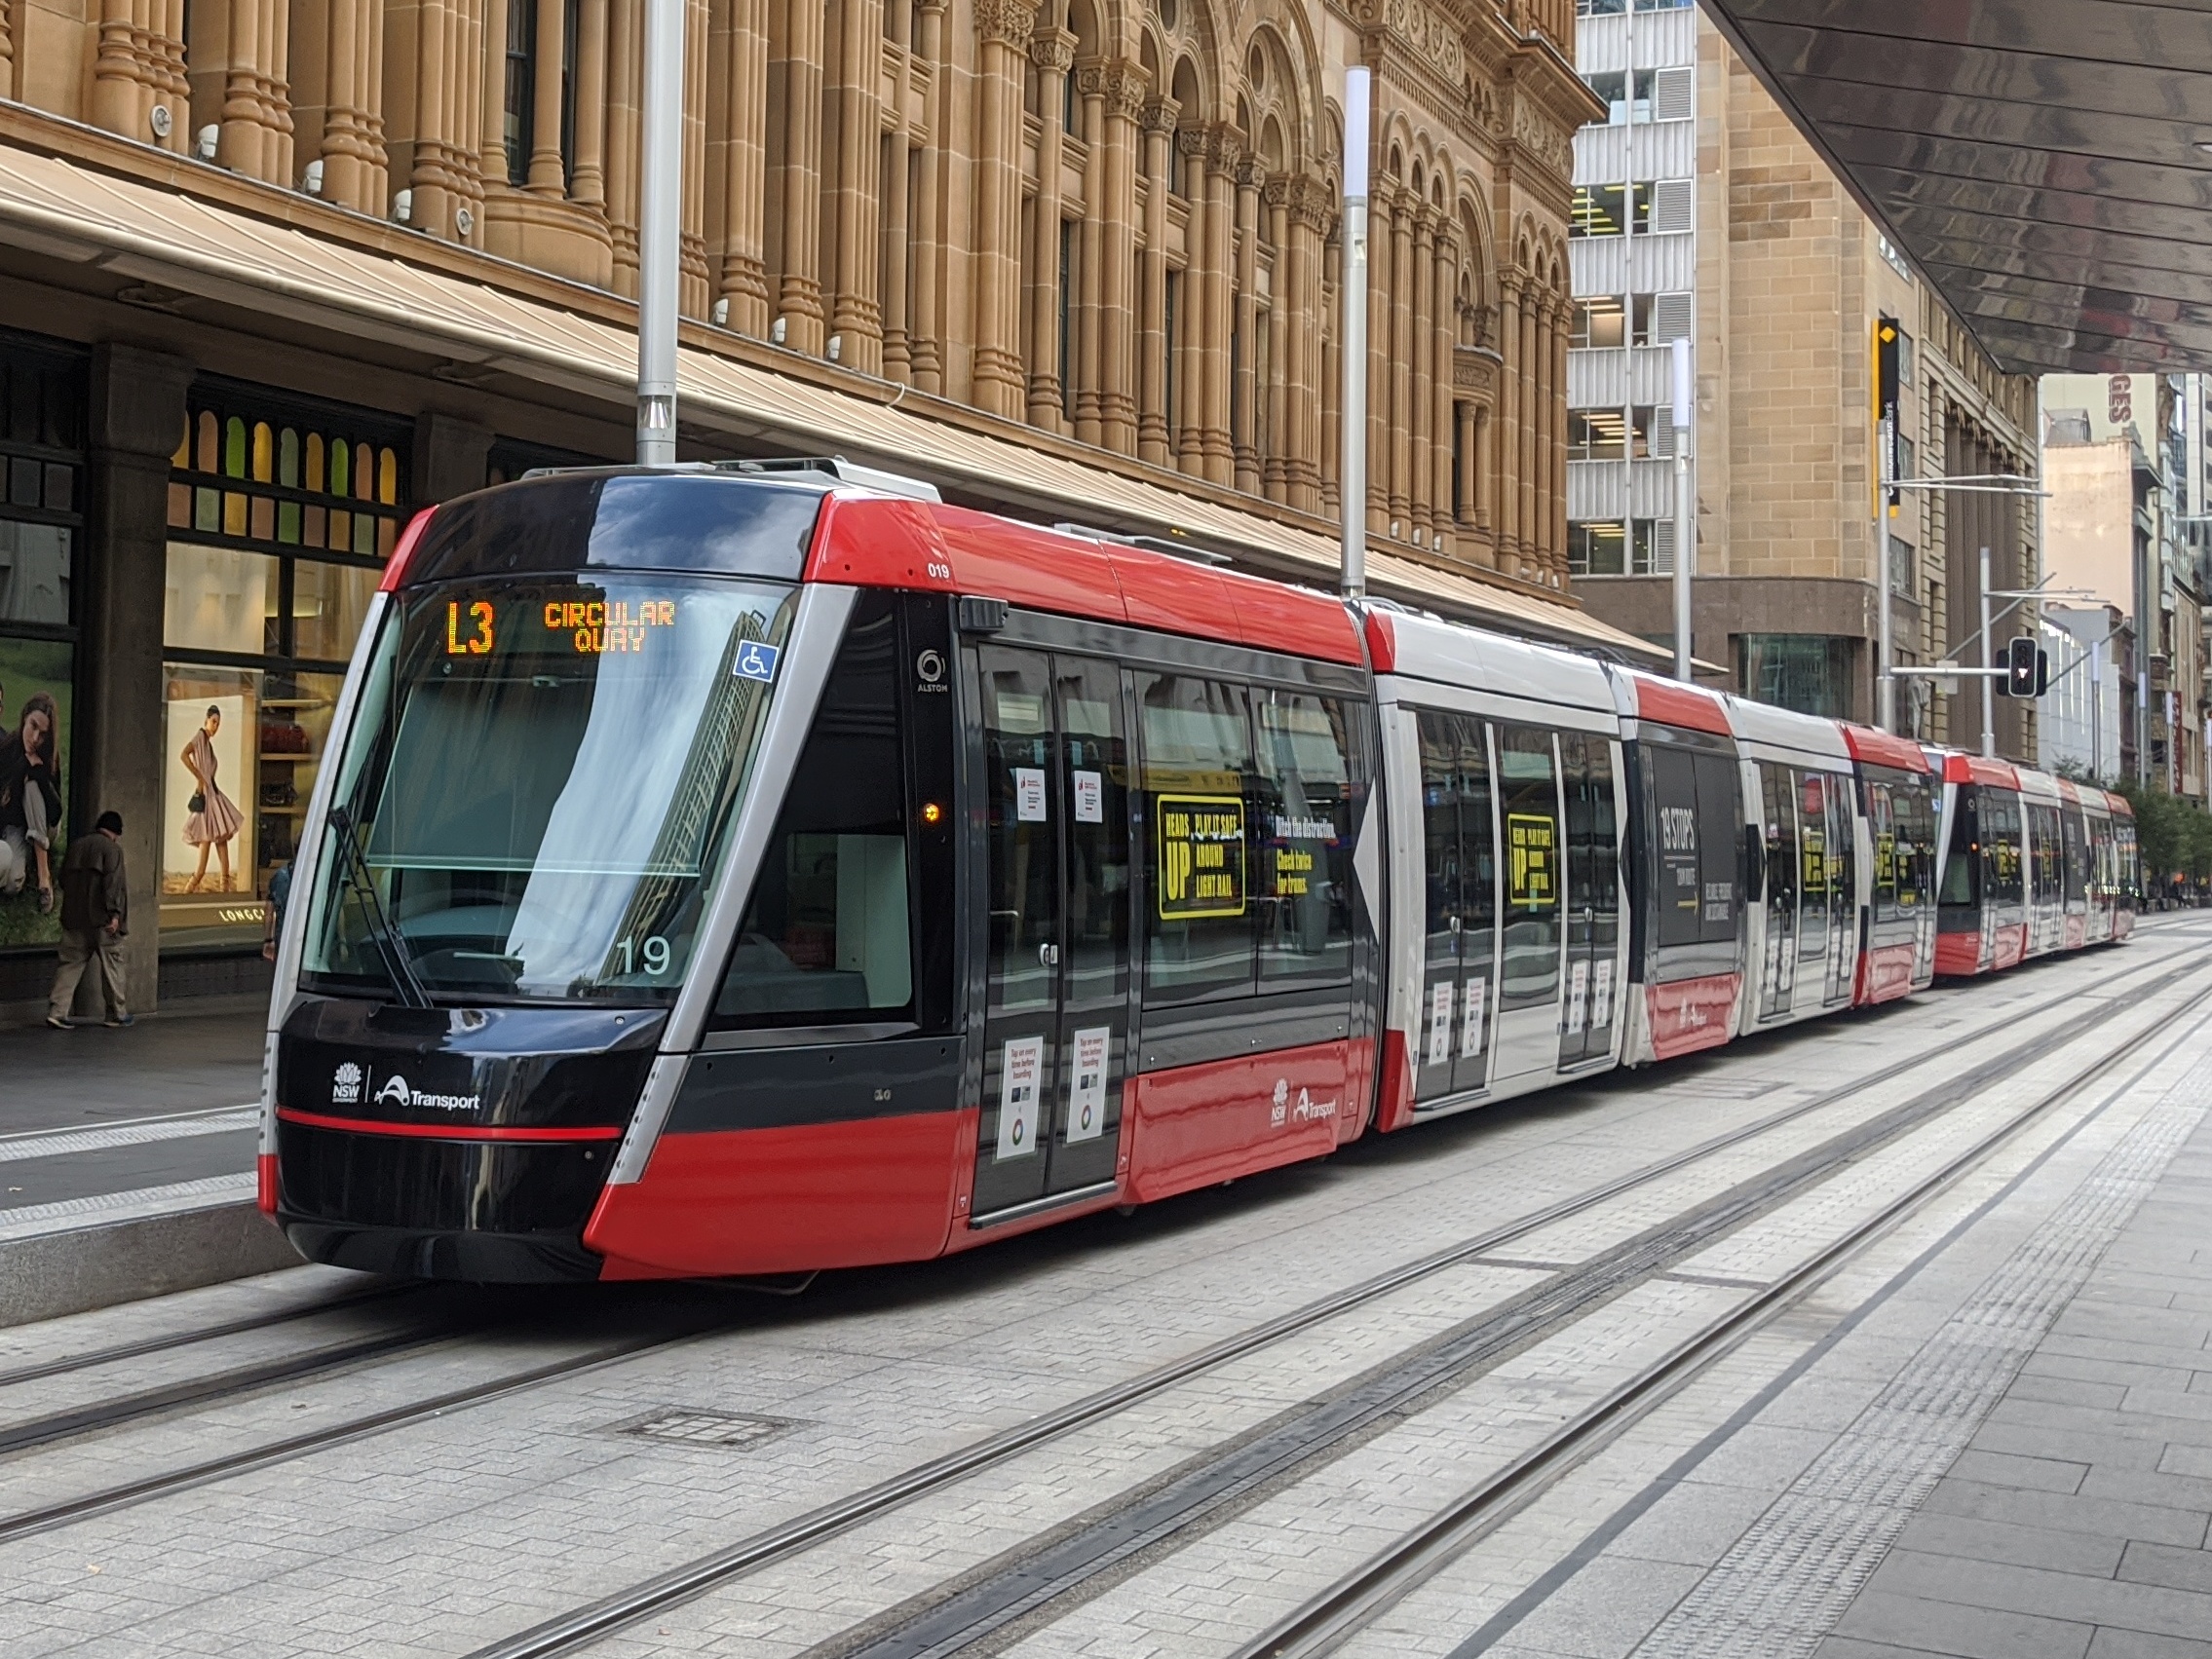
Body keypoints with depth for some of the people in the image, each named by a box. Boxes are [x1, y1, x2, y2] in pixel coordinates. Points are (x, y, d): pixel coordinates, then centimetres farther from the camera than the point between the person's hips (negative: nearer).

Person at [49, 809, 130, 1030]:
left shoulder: (75, 846, 12)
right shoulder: (112, 849, -8)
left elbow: (64, 879, 17)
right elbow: (113, 883, -17)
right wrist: (114, 913, -18)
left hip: (74, 918, 6)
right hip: (102, 918, -5)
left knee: (71, 963, 6)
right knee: (112, 964, 6)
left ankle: (57, 1011, -4)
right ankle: (117, 1013, 12)